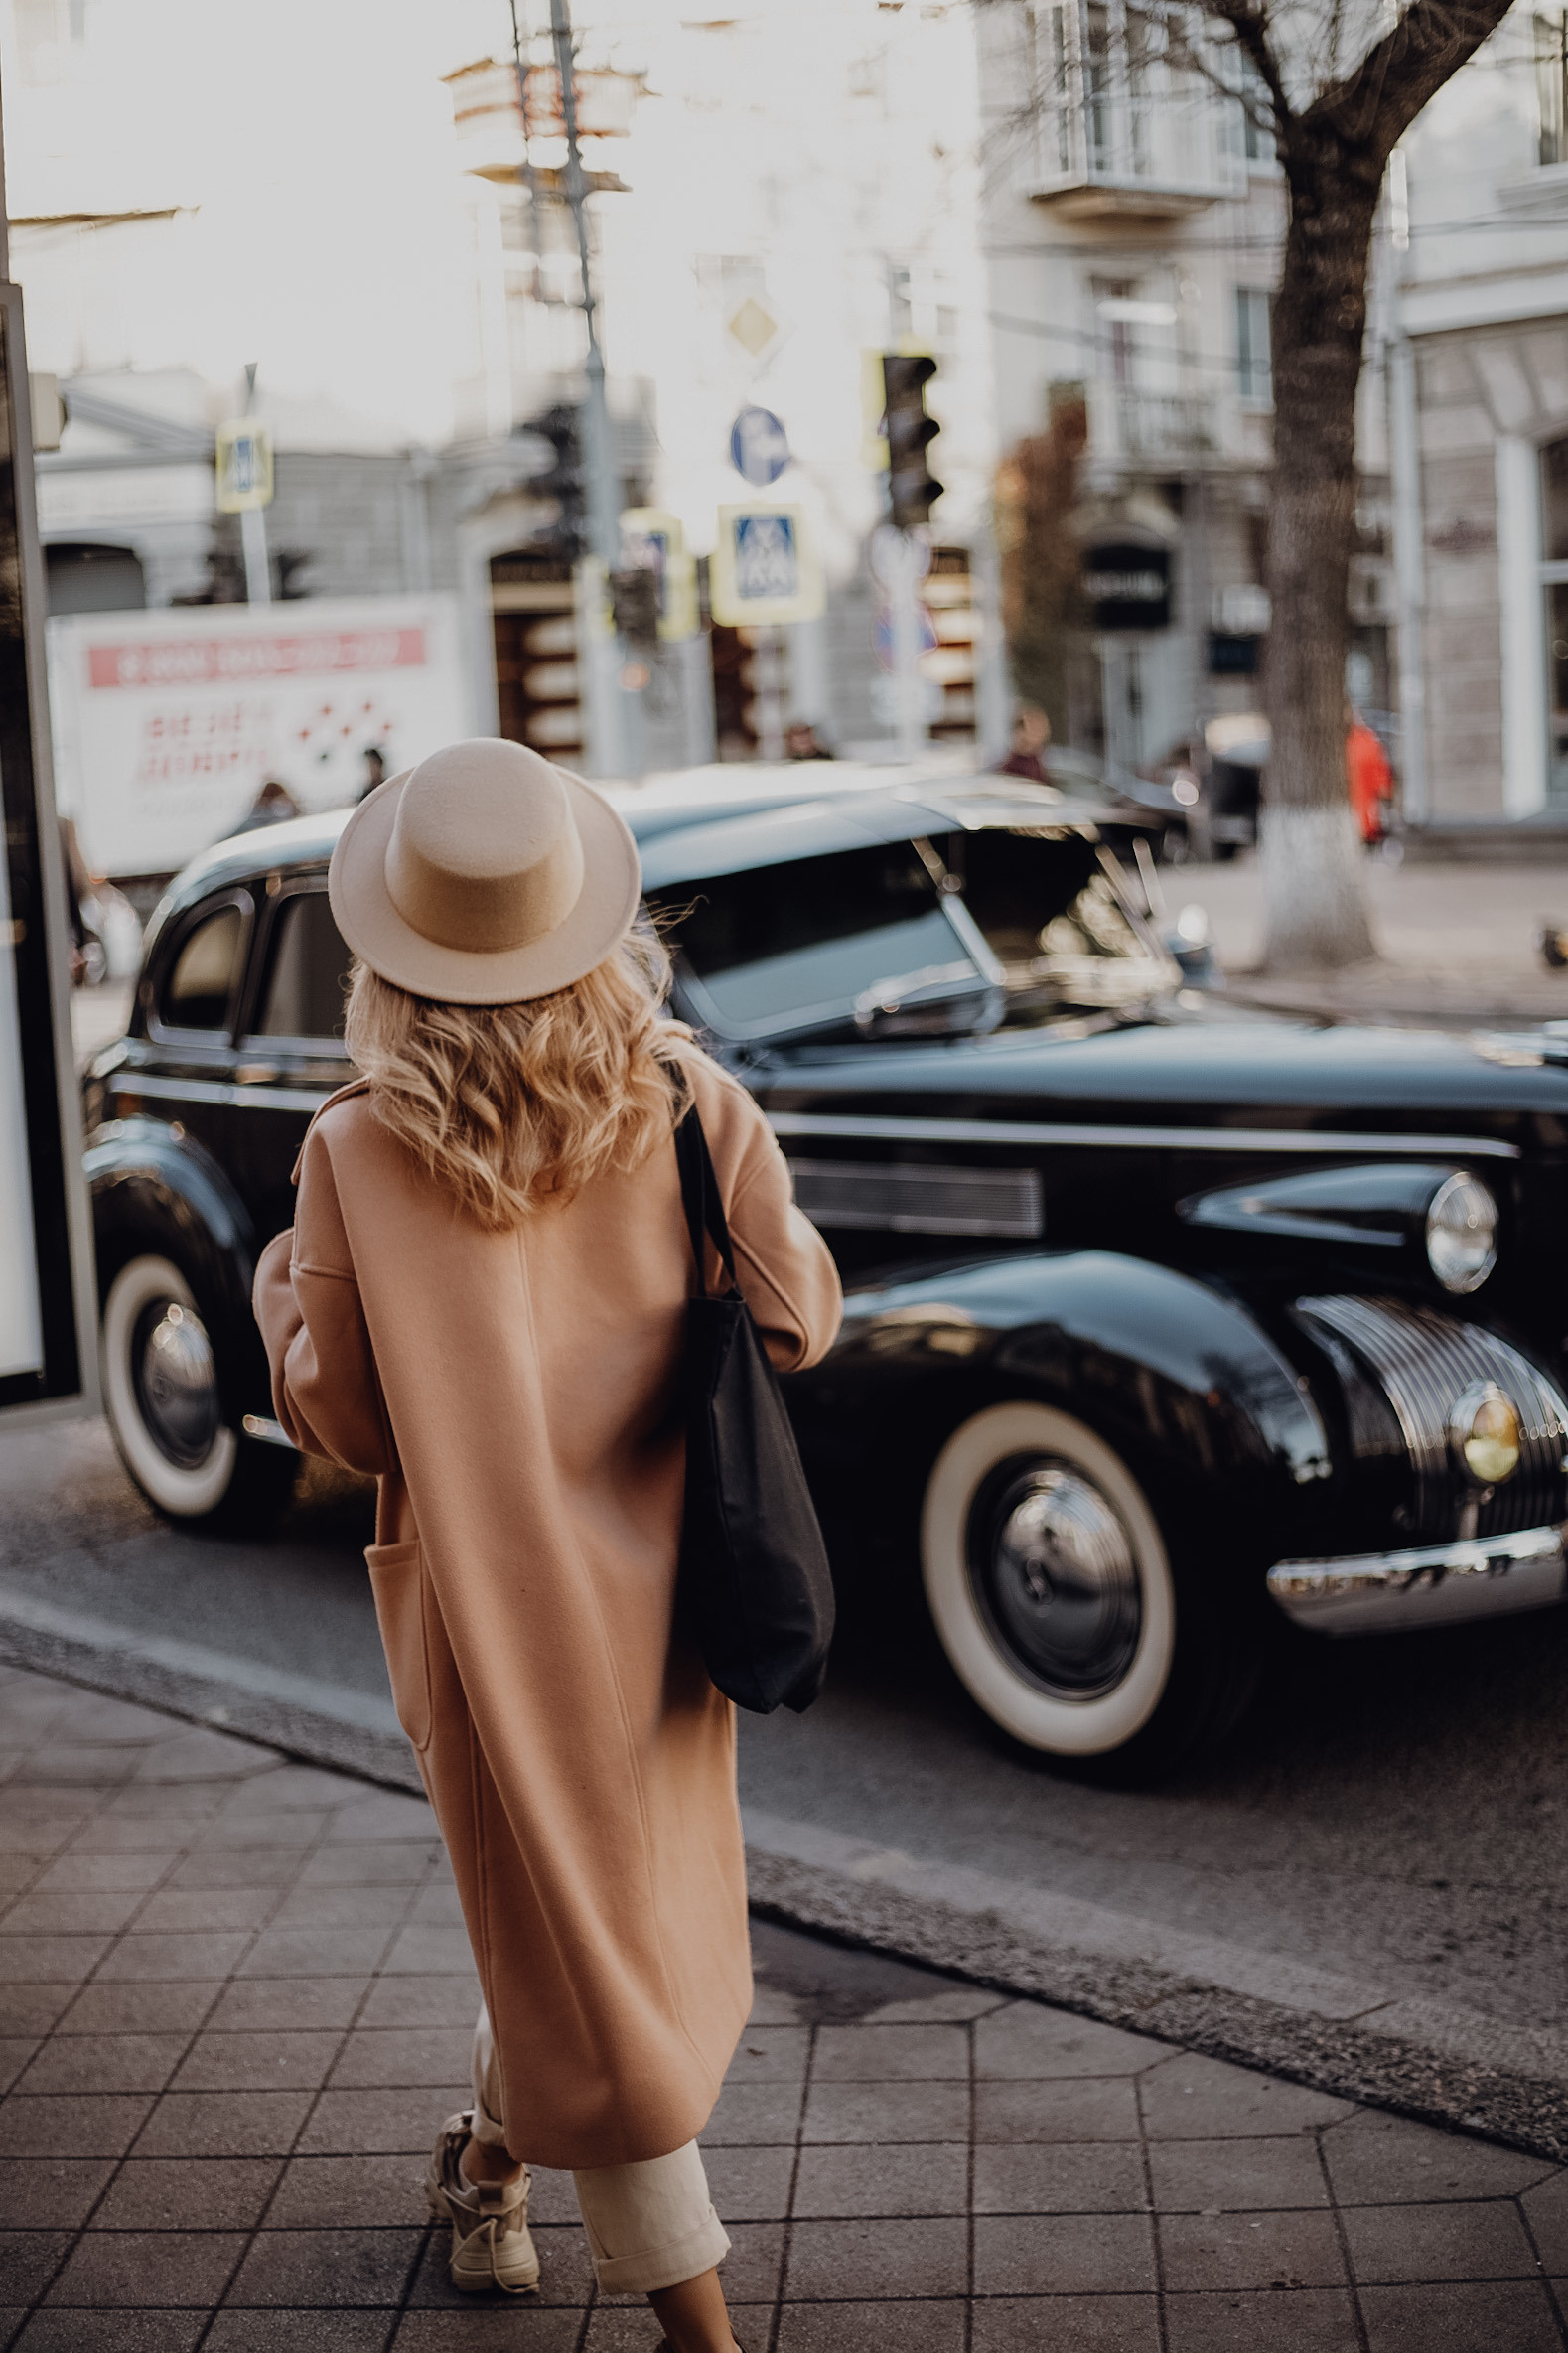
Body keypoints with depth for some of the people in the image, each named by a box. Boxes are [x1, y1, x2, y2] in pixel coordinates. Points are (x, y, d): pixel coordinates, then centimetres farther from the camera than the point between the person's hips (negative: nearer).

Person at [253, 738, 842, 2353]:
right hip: (658, 1582, 4)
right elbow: (796, 1319, -3)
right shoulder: (684, 1103, -11)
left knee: (568, 1934, 8)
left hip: (488, 1599, -3)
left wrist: (280, 1283, 8)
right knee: (622, 1898, 25)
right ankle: (490, 2175, 48)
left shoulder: (359, 1151, -17)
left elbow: (342, 1418, -10)